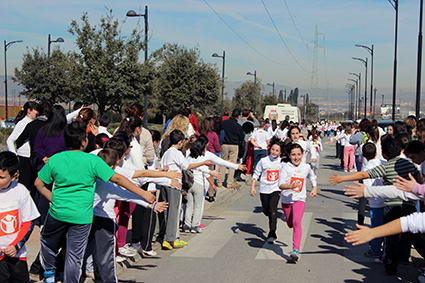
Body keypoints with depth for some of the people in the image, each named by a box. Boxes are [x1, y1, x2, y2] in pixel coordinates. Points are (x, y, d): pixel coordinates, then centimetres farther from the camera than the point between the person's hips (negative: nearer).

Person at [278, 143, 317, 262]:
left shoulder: (306, 167, 1)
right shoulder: (285, 168, -10)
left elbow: (312, 176, 25)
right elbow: (281, 185, -20)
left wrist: (315, 188, 14)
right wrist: (291, 186, -37)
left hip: (299, 199, -1)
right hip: (286, 200, 1)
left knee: (296, 222, -21)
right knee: (290, 224, 15)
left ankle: (296, 250, -26)